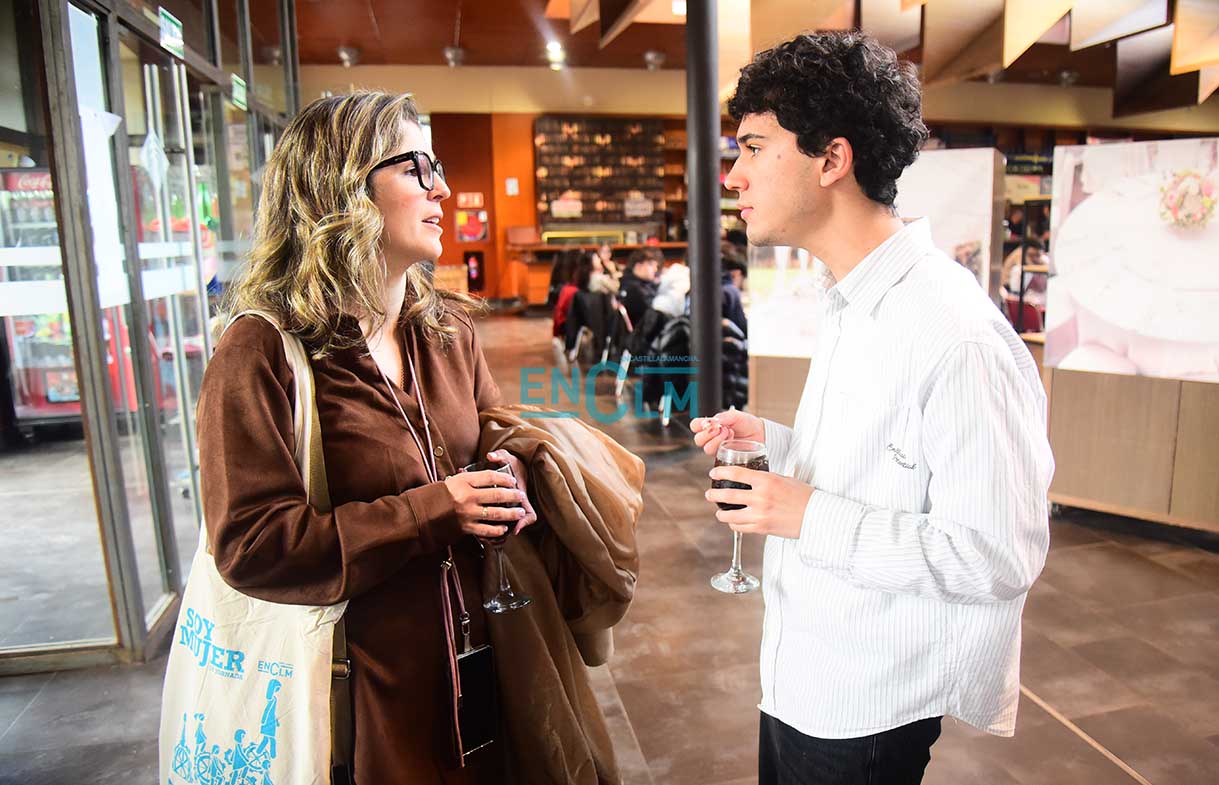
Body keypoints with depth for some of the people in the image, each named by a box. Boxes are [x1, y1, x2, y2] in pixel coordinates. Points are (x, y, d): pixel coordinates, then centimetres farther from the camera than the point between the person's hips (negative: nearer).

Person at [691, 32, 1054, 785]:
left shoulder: (957, 335, -25)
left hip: (866, 709, -8)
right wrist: (772, 441, 0)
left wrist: (811, 518, -27)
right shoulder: (849, 307, 4)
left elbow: (1004, 555, -24)